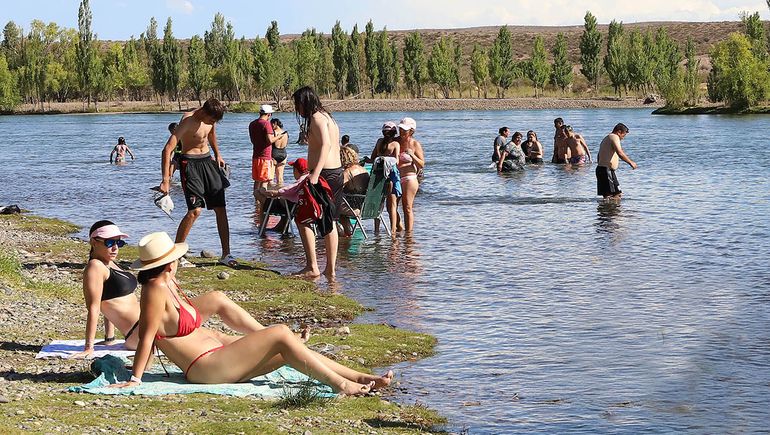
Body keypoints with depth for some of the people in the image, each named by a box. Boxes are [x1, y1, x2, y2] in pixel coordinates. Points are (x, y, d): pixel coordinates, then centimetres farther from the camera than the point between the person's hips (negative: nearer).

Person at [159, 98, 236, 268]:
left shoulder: (210, 118, -2)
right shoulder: (188, 121, -23)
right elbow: (167, 149, -27)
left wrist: (217, 155, 28)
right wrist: (165, 180, -32)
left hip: (208, 161, 7)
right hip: (190, 163, -7)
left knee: (221, 208, 4)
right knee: (195, 210, -16)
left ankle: (226, 254, 11)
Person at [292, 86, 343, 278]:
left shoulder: (316, 118, -11)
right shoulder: (327, 117, 19)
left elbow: (326, 144, -25)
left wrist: (315, 174, -33)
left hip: (324, 174, -10)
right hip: (337, 172, 10)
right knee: (329, 221, 13)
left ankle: (312, 267, -7)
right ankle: (331, 269, 16)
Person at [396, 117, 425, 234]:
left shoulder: (415, 144, -4)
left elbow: (421, 165, -6)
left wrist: (412, 155, -21)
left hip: (409, 178, -5)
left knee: (407, 208, -6)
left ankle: (409, 232, -2)